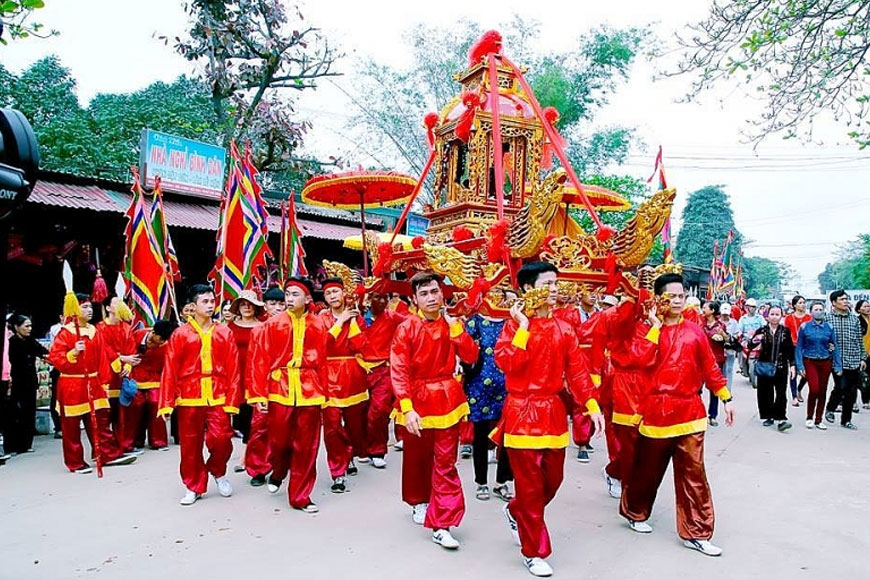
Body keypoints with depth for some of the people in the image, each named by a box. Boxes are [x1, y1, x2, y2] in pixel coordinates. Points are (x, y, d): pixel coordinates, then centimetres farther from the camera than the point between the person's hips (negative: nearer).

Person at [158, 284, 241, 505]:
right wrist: (166, 403, -5)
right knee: (190, 445, 6)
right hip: (189, 398, 0)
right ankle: (194, 486, 24)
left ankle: (218, 471, 21)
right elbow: (170, 370, -1)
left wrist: (232, 399, -4)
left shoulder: (224, 333, 4)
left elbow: (233, 368, 2)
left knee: (221, 439, -9)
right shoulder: (180, 334, 1)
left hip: (218, 397, 0)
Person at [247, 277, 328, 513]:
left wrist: (323, 393, 5)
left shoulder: (318, 325, 3)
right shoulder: (272, 325, 0)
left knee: (306, 447, 4)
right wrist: (259, 395, -7)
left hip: (309, 390, 1)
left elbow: (322, 361, 4)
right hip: (279, 389, -1)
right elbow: (260, 361, -2)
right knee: (279, 441, 6)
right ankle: (277, 473, 40)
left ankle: (300, 496, 19)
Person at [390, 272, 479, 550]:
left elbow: (471, 356, -8)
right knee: (417, 458, 17)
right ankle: (419, 501, 44)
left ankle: (441, 525, 5)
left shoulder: (452, 325, 2)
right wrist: (407, 408, -21)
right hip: (417, 400, -1)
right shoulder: (407, 328, -9)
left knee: (445, 463, -1)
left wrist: (454, 325, -16)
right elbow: (398, 371, -13)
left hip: (447, 399, 2)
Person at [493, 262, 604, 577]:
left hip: (554, 413, 5)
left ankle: (515, 512, 43)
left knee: (552, 481, 14)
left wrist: (592, 406, -6)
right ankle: (534, 552, 19)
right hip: (523, 412, -5)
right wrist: (524, 327, -17)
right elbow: (507, 363, -21)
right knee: (530, 486, 3)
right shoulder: (514, 325, -5)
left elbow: (577, 371, 3)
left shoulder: (564, 329, 6)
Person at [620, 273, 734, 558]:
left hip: (689, 411, 2)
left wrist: (726, 399, 11)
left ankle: (695, 532, 13)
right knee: (648, 468, 13)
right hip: (656, 411, -2)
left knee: (693, 473, 3)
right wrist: (655, 326, -15)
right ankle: (635, 512, 36)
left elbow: (709, 367, 11)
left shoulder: (694, 332, 5)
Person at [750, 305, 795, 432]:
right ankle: (767, 417, 17)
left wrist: (792, 365, 3)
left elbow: (791, 349, 7)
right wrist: (755, 340, -25)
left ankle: (780, 419, -8)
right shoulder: (762, 330, 1)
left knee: (781, 394, -6)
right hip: (764, 367, 0)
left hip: (781, 367, 0)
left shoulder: (785, 331, 3)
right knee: (765, 393, 4)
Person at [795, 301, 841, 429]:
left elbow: (835, 348, 6)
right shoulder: (804, 327, -1)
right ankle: (809, 417, 5)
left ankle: (818, 420, 19)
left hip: (825, 362, 3)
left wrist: (838, 366, 0)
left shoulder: (829, 327, 4)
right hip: (810, 362, -2)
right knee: (814, 389, -15)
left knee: (823, 391, 5)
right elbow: (799, 347, -1)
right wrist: (800, 366, -7)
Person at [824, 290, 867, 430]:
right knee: (841, 387, -11)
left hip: (854, 362, 4)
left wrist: (863, 358, 11)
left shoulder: (854, 318, 10)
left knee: (852, 392, 7)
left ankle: (846, 420, 19)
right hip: (838, 361, -4)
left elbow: (860, 340, 13)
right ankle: (830, 409, 17)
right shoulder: (827, 319, -3)